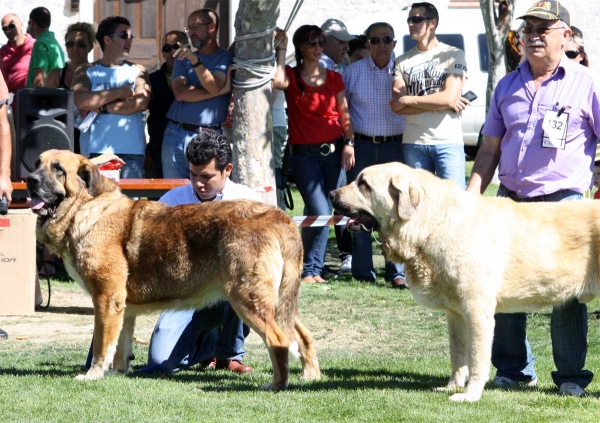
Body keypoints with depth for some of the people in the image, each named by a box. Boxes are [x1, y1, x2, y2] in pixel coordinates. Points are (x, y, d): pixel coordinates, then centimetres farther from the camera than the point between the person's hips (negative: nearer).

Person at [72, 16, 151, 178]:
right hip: (96, 151, -1)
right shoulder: (86, 72, 12)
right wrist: (121, 92, -4)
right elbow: (81, 101, -7)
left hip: (131, 152, 1)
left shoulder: (137, 71, 15)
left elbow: (141, 102, -4)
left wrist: (102, 107, -4)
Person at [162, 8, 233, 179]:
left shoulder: (227, 58, 4)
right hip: (176, 135, 3)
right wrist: (220, 91, -9)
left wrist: (195, 60, -21)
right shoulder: (183, 59, 14)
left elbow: (213, 87, -11)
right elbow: (180, 93, -3)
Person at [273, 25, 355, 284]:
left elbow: (344, 115, 10)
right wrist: (281, 50, -14)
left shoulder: (333, 79, 10)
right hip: (304, 154, -4)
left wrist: (349, 143, -3)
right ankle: (311, 270, -3)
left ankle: (309, 268, 17)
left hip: (333, 152, 4)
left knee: (315, 213, 8)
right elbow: (278, 82, -24)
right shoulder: (292, 76, 0)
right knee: (321, 213, -15)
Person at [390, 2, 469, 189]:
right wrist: (441, 103, -9)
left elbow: (449, 97, -11)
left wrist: (408, 99, -5)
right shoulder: (402, 61, 10)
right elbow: (398, 107, -1)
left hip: (448, 141, -3)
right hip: (413, 143, 3)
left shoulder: (454, 55, 2)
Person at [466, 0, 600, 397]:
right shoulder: (507, 86, 15)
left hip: (564, 201, -4)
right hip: (510, 200, 4)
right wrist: (471, 196, 7)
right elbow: (490, 149, 17)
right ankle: (514, 368, 16)